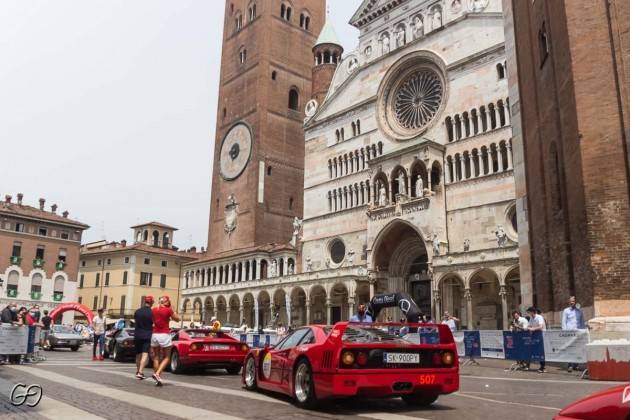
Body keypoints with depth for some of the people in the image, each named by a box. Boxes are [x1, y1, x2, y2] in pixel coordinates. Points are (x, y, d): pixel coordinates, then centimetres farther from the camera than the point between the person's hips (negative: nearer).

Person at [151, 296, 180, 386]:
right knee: (166, 357, 7)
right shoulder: (168, 310, -9)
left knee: (156, 357, 13)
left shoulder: (153, 310, 3)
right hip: (164, 335, -4)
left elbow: (152, 321, 15)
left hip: (154, 335, 5)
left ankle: (157, 379, 11)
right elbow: (177, 319, 3)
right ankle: (157, 374, -13)